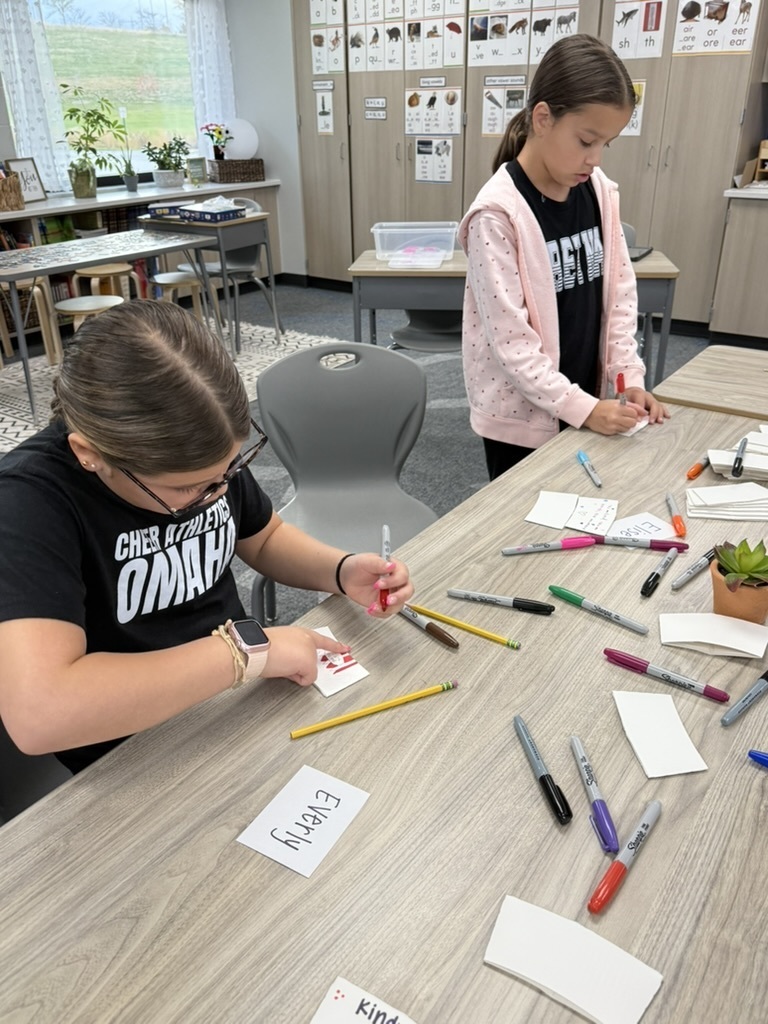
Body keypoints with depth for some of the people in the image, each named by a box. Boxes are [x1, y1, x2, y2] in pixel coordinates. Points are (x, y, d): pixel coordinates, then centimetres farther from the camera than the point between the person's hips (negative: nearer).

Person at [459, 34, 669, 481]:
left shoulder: (599, 191, 0)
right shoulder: (498, 213, -20)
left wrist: (630, 377, -2)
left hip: (586, 401, 6)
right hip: (521, 412, -6)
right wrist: (580, 407, -20)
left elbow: (620, 289, 7)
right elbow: (508, 337, -21)